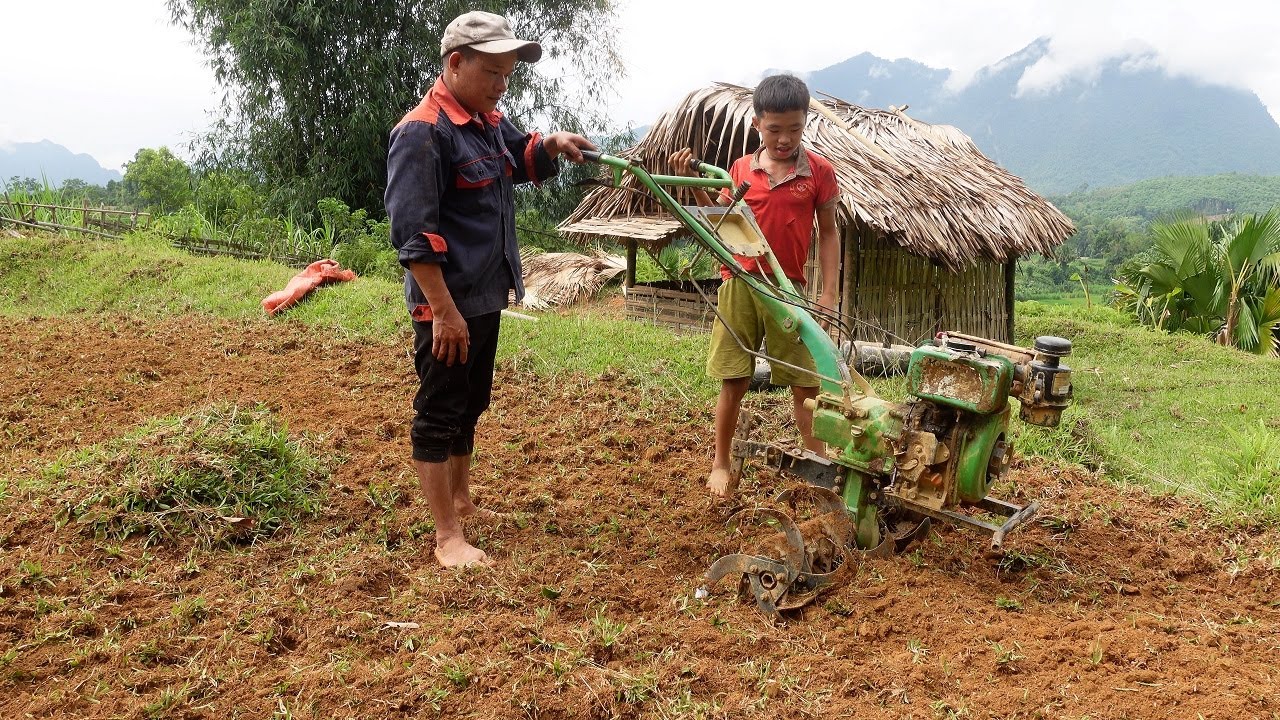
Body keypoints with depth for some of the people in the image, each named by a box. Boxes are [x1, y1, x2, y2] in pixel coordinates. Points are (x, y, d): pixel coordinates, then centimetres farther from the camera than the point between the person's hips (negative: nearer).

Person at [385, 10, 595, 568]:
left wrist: (554, 143, 6)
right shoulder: (421, 133, -18)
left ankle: (461, 501, 38)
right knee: (438, 415, 1)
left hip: (487, 298, 9)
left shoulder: (490, 123, 9)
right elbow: (413, 234, -22)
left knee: (470, 405, 20)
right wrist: (445, 311, -24)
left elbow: (525, 160, 29)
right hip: (447, 305, -9)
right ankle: (448, 538, 10)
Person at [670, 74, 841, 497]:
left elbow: (828, 233, 2)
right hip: (739, 286, 1)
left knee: (805, 383, 4)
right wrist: (693, 183, -2)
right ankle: (721, 464, 22)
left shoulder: (819, 171, -2)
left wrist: (829, 292, -3)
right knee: (733, 381, 6)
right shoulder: (741, 168, 3)